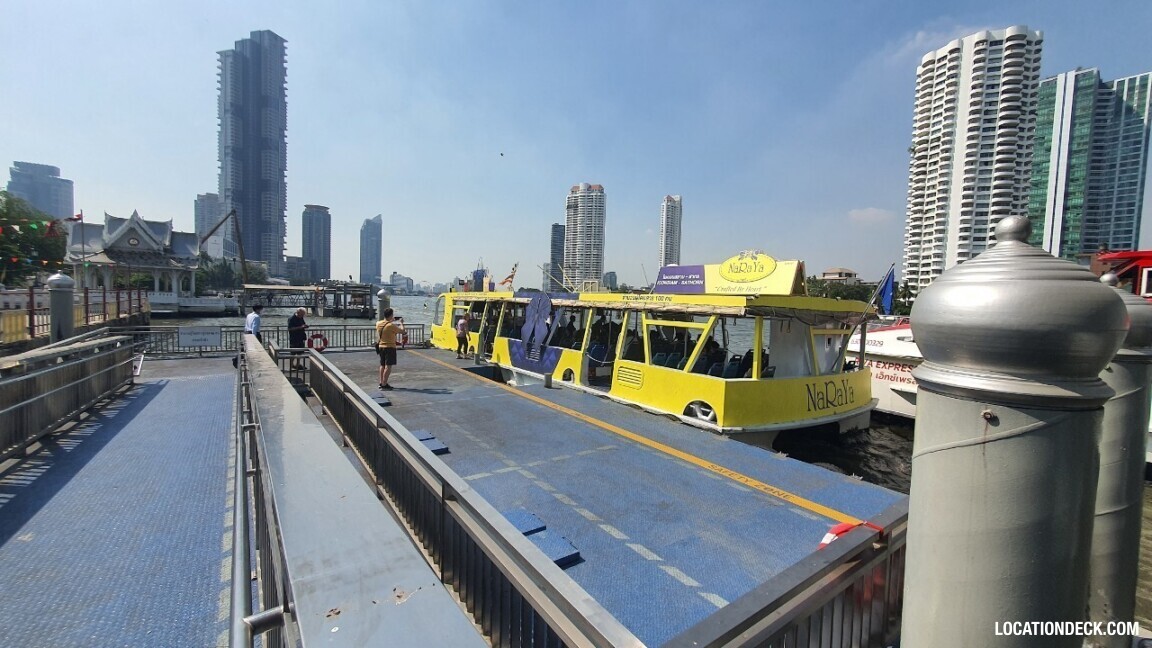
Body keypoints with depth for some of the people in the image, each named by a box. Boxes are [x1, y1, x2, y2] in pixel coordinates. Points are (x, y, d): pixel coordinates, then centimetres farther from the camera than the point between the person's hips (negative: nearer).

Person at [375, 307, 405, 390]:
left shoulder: (378, 324, 2)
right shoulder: (391, 325, -19)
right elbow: (402, 331, -9)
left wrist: (390, 321, 29)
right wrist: (401, 323, 6)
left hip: (381, 346, 8)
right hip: (390, 347, -8)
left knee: (382, 365, 16)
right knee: (388, 366, -5)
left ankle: (381, 383, 22)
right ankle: (384, 385, -7)